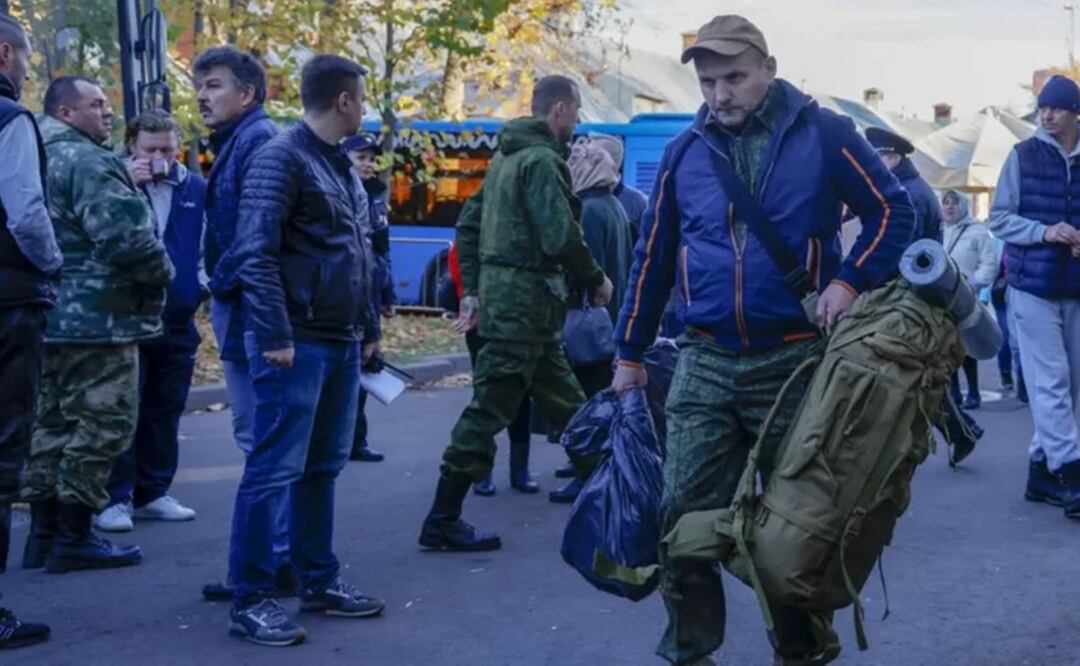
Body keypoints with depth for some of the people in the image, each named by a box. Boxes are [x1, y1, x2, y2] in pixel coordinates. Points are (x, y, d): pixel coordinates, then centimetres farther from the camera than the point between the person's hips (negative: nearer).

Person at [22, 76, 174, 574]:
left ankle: (45, 532, 20)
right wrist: (161, 272, -8)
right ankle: (73, 538, 0)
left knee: (54, 422, 14)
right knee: (102, 423, -3)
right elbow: (124, 235, -24)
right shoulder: (88, 161, -15)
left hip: (52, 314, 10)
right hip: (97, 317, -10)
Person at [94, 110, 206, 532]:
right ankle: (115, 497, 1)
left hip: (178, 319, 4)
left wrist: (203, 280, 5)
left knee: (165, 410, 10)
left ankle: (152, 493, 20)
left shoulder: (196, 189, 8)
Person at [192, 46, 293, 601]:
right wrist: (222, 286, 10)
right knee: (262, 438, 13)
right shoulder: (237, 142, 19)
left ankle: (273, 560, 1)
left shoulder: (258, 139, -12)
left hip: (250, 308, -10)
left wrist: (223, 283, -13)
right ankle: (277, 553, 21)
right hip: (243, 306, 10)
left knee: (262, 440, -5)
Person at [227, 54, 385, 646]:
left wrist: (369, 328, 19)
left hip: (342, 342, 9)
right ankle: (250, 600, 1)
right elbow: (255, 254, -17)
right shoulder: (282, 157, -10)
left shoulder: (341, 165, 18)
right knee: (275, 469, -5)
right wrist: (275, 337, -21)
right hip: (297, 343, -9)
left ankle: (320, 582, 23)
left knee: (322, 467, 13)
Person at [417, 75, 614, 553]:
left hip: (499, 293, 10)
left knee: (565, 401, 16)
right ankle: (442, 521, -2)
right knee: (489, 411, -6)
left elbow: (468, 224, 19)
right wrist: (596, 281, -5)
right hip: (526, 299, -10)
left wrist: (472, 289, 18)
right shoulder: (541, 159, -12)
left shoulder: (505, 156, 17)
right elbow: (561, 236, -19)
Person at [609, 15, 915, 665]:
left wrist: (850, 281, -12)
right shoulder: (684, 152, 5)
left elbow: (894, 211, 2)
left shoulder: (822, 134, -4)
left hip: (796, 360, -2)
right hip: (705, 363, 2)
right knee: (686, 516, -2)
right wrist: (630, 352, 13)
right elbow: (652, 256, 12)